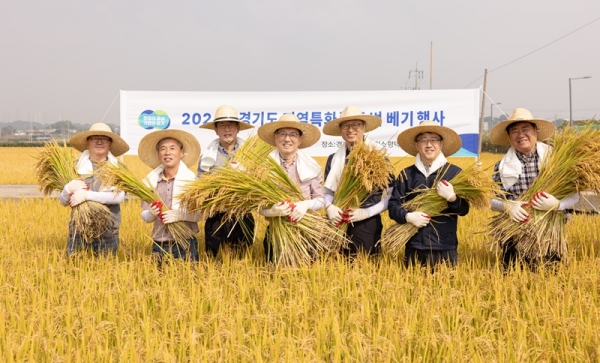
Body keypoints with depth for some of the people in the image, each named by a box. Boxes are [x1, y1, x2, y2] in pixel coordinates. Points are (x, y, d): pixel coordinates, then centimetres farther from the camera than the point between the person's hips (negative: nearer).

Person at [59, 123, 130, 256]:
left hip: (108, 231, -1)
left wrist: (86, 195, -20)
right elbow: (63, 201, 6)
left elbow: (119, 196, -15)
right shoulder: (77, 166, 5)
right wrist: (69, 188, -16)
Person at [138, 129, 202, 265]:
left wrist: (180, 215, -24)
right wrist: (151, 214, -14)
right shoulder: (151, 180, 5)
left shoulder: (192, 179, -5)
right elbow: (145, 216, 7)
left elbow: (202, 212, -10)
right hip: (158, 245, 3)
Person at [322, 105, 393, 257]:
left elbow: (392, 195, -4)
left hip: (367, 225, -3)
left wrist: (368, 212, -14)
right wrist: (329, 207, -8)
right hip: (338, 224, 3)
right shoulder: (334, 158, 8)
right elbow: (328, 192, 13)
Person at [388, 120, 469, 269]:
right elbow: (393, 205, 4)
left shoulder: (454, 172, 2)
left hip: (444, 249, -1)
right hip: (414, 248, 2)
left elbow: (464, 209, 0)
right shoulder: (406, 174, 7)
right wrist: (407, 216, -15)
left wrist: (452, 197, -20)